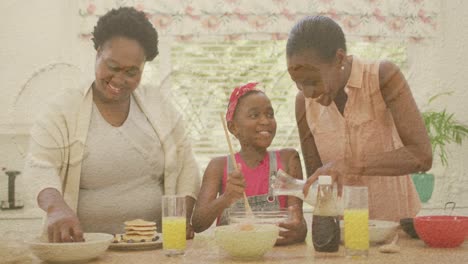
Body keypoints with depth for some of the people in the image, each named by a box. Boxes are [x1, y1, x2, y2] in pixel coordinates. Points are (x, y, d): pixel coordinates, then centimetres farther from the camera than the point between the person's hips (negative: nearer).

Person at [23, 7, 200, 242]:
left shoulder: (159, 105, 10)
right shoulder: (64, 110, 0)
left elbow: (185, 165, 12)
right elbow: (40, 166, -12)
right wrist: (56, 207, -32)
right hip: (85, 245, -2)